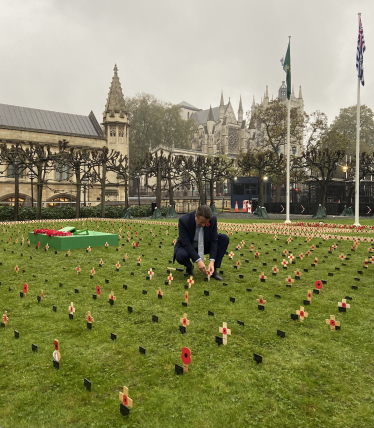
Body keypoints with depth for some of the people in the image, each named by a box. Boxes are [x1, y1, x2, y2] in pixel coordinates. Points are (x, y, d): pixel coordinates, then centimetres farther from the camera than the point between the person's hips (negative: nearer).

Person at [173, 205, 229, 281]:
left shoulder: (213, 220, -21)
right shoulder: (184, 220, -30)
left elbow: (213, 241, -16)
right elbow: (186, 243, -30)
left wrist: (212, 261, -27)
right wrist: (198, 260, -38)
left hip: (204, 245, 4)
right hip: (187, 246, -4)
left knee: (224, 238, -16)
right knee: (181, 255, -38)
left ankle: (213, 269, -10)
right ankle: (189, 266, 0)